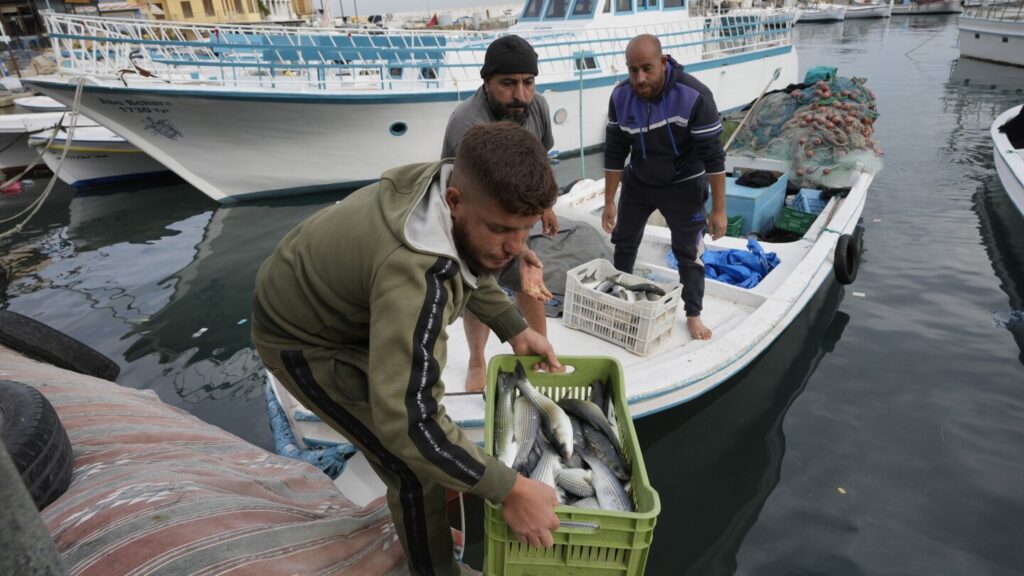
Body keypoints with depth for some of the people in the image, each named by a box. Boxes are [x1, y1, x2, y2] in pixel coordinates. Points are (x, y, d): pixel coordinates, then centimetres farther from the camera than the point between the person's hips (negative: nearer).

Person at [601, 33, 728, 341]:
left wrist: (718, 209, -20)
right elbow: (614, 153, -6)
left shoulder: (695, 96, -28)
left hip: (683, 186, -4)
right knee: (624, 242, 14)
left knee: (688, 252, 2)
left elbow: (713, 156, -23)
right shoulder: (621, 96, -16)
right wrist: (609, 202, -4)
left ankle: (693, 315, 20)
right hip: (638, 182, 4)